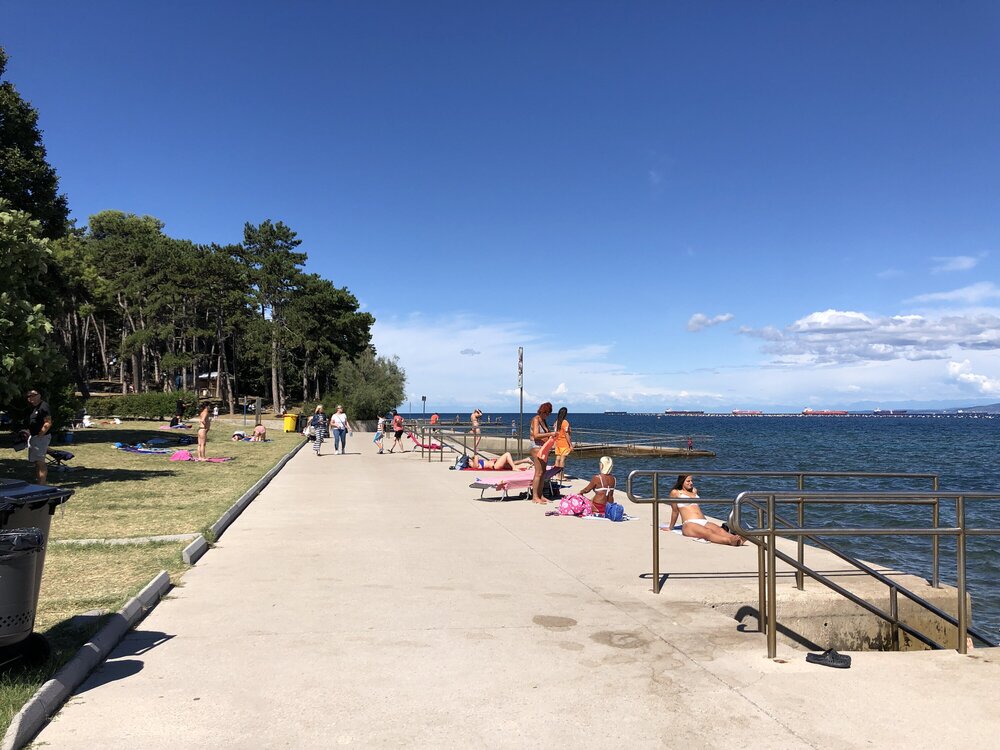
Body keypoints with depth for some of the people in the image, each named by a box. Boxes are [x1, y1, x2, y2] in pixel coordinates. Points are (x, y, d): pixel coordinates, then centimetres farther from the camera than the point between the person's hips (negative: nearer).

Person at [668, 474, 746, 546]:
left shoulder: (694, 491, 30)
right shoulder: (675, 492, 11)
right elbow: (675, 511, 16)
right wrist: (670, 527, 20)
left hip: (704, 522, 6)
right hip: (689, 523, -6)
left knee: (719, 530, -29)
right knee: (708, 533, -37)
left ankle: (736, 539, -58)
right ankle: (730, 541, -64)